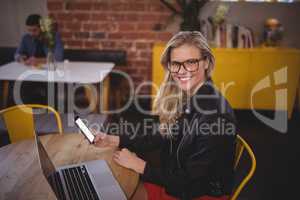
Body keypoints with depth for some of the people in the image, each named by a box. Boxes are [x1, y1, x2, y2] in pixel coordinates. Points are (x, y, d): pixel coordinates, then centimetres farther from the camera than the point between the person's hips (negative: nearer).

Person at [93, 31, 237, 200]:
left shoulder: (217, 113, -28)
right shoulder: (181, 97, -4)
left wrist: (139, 165, -14)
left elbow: (189, 181, -22)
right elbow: (160, 136, 5)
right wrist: (113, 140, -4)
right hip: (173, 182, 6)